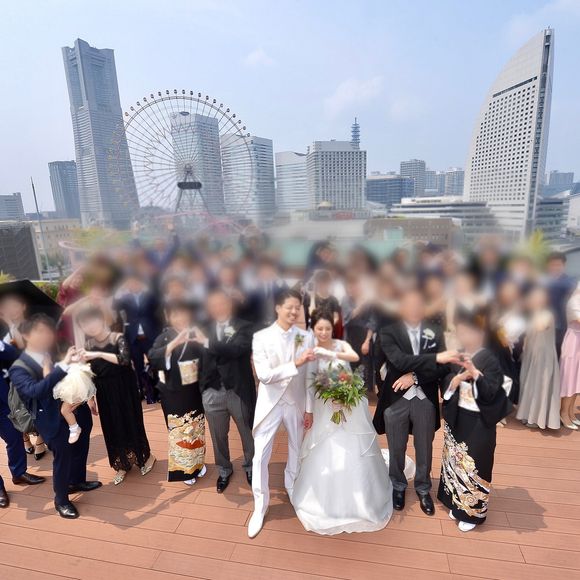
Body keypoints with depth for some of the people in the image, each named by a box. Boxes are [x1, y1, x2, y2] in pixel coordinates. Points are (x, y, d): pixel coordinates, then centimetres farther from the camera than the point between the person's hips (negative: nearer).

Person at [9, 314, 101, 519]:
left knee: (80, 451, 23)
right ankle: (61, 500, 34)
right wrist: (63, 366, -41)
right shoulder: (19, 369, -16)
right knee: (62, 460, 9)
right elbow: (35, 390, -35)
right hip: (55, 422, -6)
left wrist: (86, 398, 14)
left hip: (77, 412, 6)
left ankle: (78, 481, 50)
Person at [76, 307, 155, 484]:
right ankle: (122, 465, 32)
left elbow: (125, 359, -31)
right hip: (104, 394, 4)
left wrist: (99, 354, -35)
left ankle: (146, 456, 31)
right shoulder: (89, 345, 0)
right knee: (112, 428, 13)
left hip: (124, 391, -4)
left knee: (131, 423, 8)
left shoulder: (118, 338, -15)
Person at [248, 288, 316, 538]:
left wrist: (309, 409, 2)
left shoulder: (306, 337, -9)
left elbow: (309, 376, -3)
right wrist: (295, 363, -34)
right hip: (270, 403, -2)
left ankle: (291, 488, 51)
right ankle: (260, 507, 25)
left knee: (296, 451, 23)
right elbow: (264, 375, -23)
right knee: (260, 457, 3)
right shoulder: (261, 337, -15)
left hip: (296, 403, 3)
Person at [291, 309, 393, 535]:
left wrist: (330, 353, -36)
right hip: (326, 409, -1)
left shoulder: (341, 345, -5)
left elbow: (355, 357, -25)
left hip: (351, 405, 1)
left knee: (356, 455, 12)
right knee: (326, 457, 5)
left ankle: (359, 499, 37)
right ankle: (328, 502, 31)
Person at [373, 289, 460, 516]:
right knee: (396, 450, 16)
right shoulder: (389, 332, -9)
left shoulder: (435, 333, 0)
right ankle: (398, 487, 41)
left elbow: (443, 368, -6)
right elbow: (400, 361, -23)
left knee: (424, 450, 18)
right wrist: (436, 357, -30)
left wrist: (415, 376, -19)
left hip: (425, 401, 2)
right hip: (396, 400, -2)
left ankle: (423, 490, 42)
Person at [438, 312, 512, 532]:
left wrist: (475, 373, -37)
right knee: (455, 460, 16)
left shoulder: (489, 360, -14)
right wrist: (457, 378, -19)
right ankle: (457, 503, 36)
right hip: (457, 418, 5)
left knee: (474, 464, 5)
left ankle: (473, 512, 25)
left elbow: (490, 392, -22)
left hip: (479, 421, -5)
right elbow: (445, 388, 1)